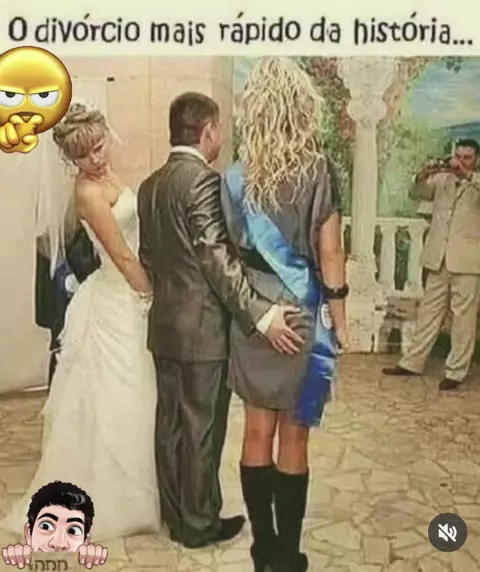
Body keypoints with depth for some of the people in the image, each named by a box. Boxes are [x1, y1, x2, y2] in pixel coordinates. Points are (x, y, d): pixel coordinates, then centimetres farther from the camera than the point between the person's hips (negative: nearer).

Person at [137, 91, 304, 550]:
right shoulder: (203, 179, -17)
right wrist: (261, 315, -24)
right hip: (203, 327, -8)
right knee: (202, 429, 5)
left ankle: (174, 514, 30)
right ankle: (199, 523, 19)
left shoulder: (150, 185, 9)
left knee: (171, 423, 16)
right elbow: (217, 258, -24)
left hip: (164, 325, 8)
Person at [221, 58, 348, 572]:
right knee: (293, 437, 8)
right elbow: (330, 254, -8)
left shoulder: (235, 177, -3)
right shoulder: (319, 171, -11)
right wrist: (339, 318, 1)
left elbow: (230, 251, -2)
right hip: (302, 315, -2)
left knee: (258, 431, 12)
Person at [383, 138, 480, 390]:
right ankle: (413, 362, 16)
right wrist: (423, 176, -17)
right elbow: (417, 194, 2)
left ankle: (456, 371, 5)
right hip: (438, 258, 4)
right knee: (428, 311, 10)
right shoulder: (442, 180, 13)